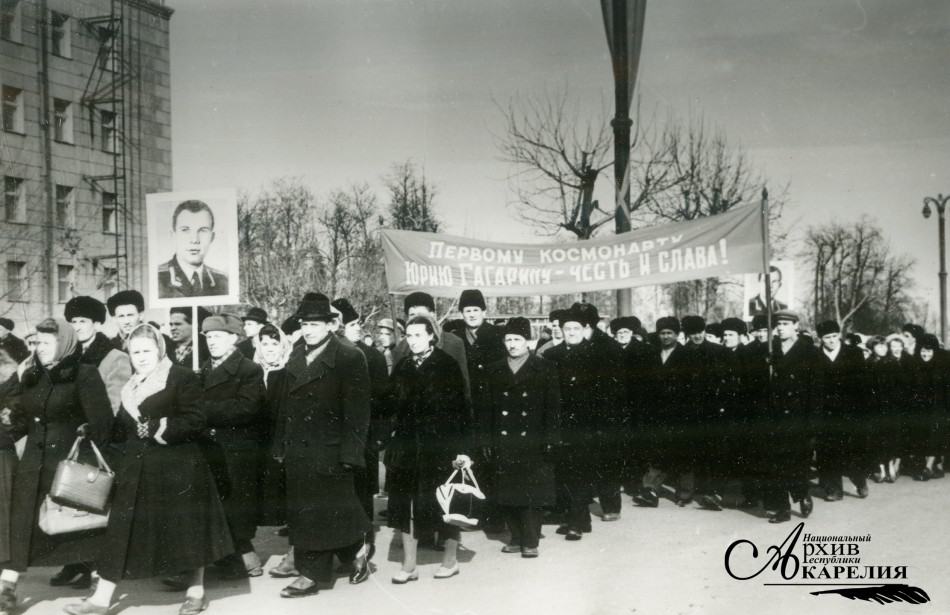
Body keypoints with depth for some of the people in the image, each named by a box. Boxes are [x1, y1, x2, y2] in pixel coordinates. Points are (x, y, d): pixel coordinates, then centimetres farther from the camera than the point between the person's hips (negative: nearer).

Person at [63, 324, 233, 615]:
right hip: (137, 469, 6)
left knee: (187, 529, 4)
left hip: (177, 468, -6)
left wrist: (155, 429, -18)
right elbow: (123, 426, 24)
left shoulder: (183, 378, -8)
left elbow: (195, 422, -16)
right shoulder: (130, 386, 15)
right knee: (122, 532, 3)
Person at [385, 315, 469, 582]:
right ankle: (409, 565, 14)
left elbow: (459, 409, -9)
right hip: (407, 446, 4)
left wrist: (460, 448, -14)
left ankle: (450, 559, 24)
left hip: (439, 445, -4)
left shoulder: (447, 365, -6)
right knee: (406, 505, 4)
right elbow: (393, 405, 8)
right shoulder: (402, 367, 8)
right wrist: (391, 443, 1)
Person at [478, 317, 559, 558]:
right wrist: (486, 440, 3)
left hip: (533, 444, -3)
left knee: (532, 494, -1)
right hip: (503, 444, 3)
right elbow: (485, 407, 9)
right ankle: (517, 538, 19)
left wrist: (549, 440, -7)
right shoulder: (493, 371, 10)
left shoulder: (544, 369, 2)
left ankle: (530, 542, 9)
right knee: (506, 494, 5)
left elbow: (552, 407, 0)